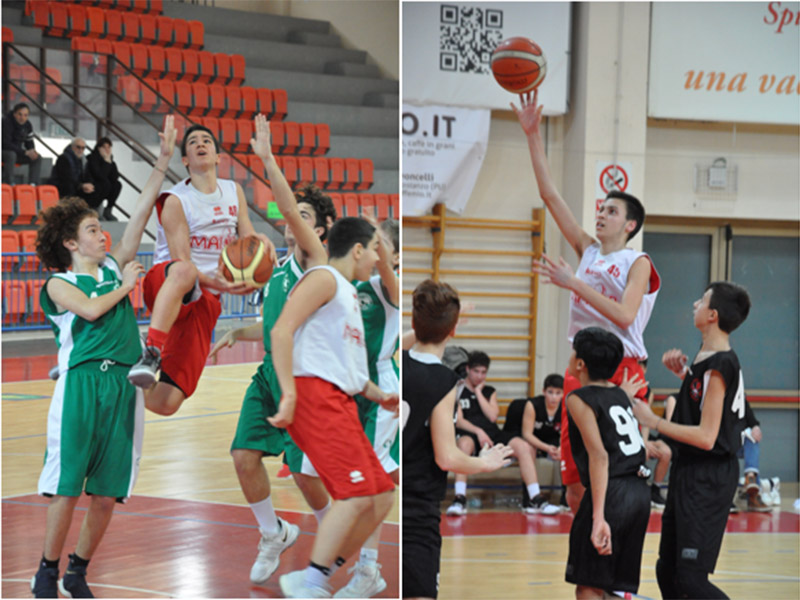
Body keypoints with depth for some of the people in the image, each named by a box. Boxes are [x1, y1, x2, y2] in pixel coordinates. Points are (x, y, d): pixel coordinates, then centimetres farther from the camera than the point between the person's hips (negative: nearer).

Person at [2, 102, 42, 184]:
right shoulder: (6, 122, -21)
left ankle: (33, 184, -20)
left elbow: (29, 143, 10)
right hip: (4, 151, -7)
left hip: (17, 153, 7)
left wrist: (32, 151, -16)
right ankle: (9, 184, -40)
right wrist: (25, 152, -28)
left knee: (37, 158, -10)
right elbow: (6, 144, -26)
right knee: (11, 155, -39)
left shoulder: (28, 125, 2)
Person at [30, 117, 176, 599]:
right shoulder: (59, 284, 6)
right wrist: (124, 286, 2)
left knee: (108, 493, 3)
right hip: (81, 383, -4)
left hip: (124, 384, 4)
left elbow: (141, 216, 12)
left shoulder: (115, 266, 18)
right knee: (67, 487, -7)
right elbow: (90, 310, -13)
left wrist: (163, 163, 6)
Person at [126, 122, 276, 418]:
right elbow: (181, 261, -12)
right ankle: (151, 354, -46)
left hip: (205, 300, 5)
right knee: (183, 272, -47)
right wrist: (215, 282, -31)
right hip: (163, 285, -5)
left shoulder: (234, 191, 12)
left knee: (165, 404, -12)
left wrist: (260, 241, -7)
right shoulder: (177, 201, -6)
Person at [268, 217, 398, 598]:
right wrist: (289, 395, -22)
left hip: (339, 403, 10)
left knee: (381, 496, 6)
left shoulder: (347, 294, 27)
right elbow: (281, 331, -15)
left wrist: (379, 395, 23)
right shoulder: (324, 279, -3)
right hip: (314, 395, -10)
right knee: (356, 494, -18)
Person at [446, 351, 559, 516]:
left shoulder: (490, 392, 22)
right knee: (464, 443, -42)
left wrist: (479, 393, 4)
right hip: (469, 434, -5)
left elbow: (492, 416, 5)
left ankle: (535, 498, -23)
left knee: (524, 447, -21)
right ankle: (459, 499, -48)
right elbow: (458, 421, -5)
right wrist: (478, 431, -20)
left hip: (493, 434, 5)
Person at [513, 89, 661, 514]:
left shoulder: (637, 263, -2)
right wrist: (533, 136, 6)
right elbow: (549, 194, 12)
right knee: (576, 484, 5)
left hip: (621, 371, -6)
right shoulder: (587, 251, 14)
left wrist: (574, 283, -23)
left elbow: (624, 316, -19)